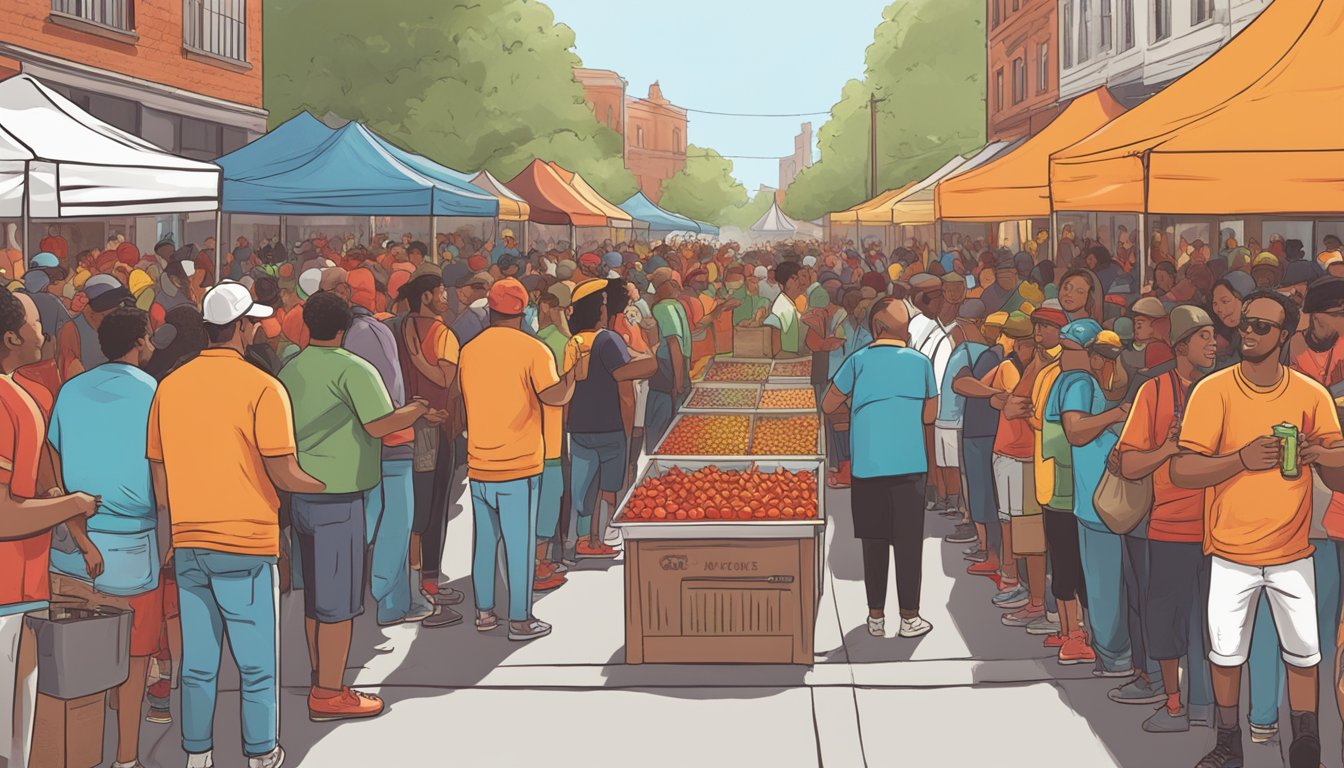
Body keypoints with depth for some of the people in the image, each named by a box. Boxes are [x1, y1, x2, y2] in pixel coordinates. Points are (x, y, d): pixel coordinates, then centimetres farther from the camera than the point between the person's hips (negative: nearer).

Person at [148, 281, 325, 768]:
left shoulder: (170, 386, 4)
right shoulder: (262, 388, -11)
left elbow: (158, 475, 10)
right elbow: (284, 475, -13)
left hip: (187, 542, 5)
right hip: (246, 544, -5)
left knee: (197, 662, 13)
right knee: (257, 664, 7)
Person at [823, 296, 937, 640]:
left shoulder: (859, 361, -1)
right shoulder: (920, 362, 3)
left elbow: (828, 405, 7)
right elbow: (929, 414, 12)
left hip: (867, 465, 0)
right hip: (909, 465, 0)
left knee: (874, 541, 9)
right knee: (908, 540, 5)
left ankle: (876, 617, 14)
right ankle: (909, 618, 8)